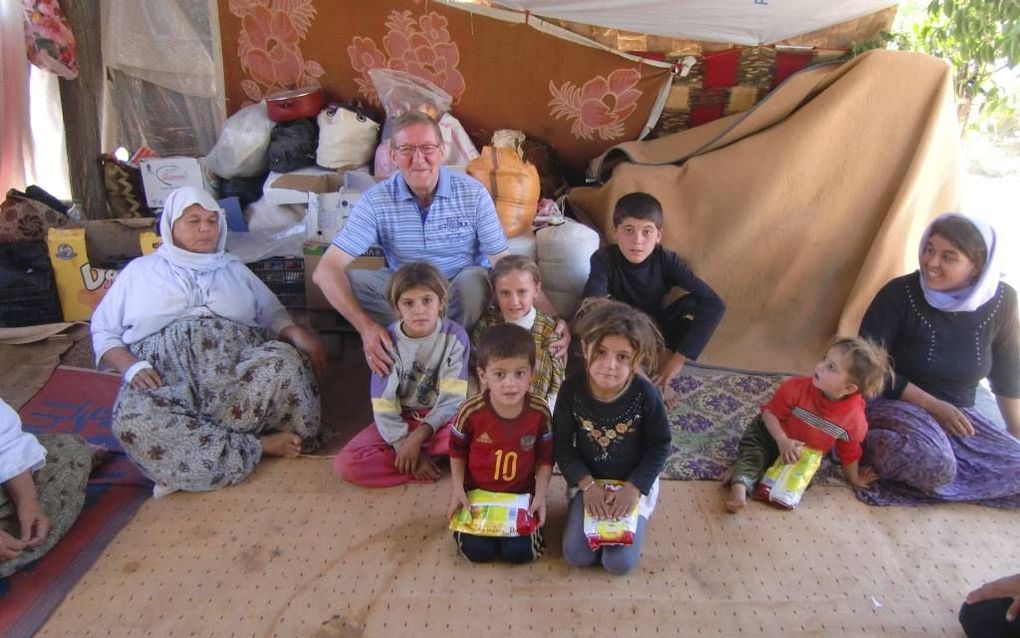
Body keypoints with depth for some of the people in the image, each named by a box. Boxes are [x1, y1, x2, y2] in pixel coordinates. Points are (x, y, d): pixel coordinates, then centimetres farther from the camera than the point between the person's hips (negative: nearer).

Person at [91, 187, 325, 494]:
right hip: (164, 377, 0)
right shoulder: (139, 270, 24)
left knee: (285, 360, -32)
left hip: (237, 367, 1)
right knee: (133, 419, -35)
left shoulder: (234, 269, 28)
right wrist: (130, 365, -3)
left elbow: (273, 315, 21)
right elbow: (103, 331, 19)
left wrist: (297, 333, -4)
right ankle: (257, 446, -28)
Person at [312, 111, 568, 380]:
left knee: (474, 277, -35)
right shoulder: (376, 201, -16)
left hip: (461, 288, -1)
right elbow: (327, 269, -22)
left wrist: (550, 315, -31)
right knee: (349, 281, -26)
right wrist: (365, 326, -38)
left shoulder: (473, 193, -16)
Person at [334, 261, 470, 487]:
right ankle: (432, 459, -15)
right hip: (399, 421, 1)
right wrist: (407, 447, -21)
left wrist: (418, 437, -24)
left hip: (440, 419, -1)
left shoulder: (454, 336, -13)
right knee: (346, 464, -21)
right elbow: (384, 407, -12)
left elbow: (452, 398, -15)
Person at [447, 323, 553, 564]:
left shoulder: (539, 411, -15)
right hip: (477, 492, 0)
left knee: (519, 551, -14)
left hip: (522, 494, 1)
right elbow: (457, 452, -1)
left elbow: (545, 458, -2)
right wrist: (457, 489, -9)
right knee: (478, 550, -14)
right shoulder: (471, 411, -18)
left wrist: (540, 496, -10)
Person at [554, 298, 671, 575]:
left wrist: (633, 488, -17)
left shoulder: (646, 395, -23)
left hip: (634, 482, -1)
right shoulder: (571, 390, -19)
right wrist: (588, 485, -16)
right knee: (576, 554, -8)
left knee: (620, 562, -10)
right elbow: (562, 444, -8)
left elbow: (659, 447, -10)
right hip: (589, 481, 2)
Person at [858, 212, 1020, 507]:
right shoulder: (899, 294, -16)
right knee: (935, 465, -35)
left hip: (958, 413, 6)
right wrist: (933, 405, -15)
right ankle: (867, 443, -9)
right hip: (895, 404, -5)